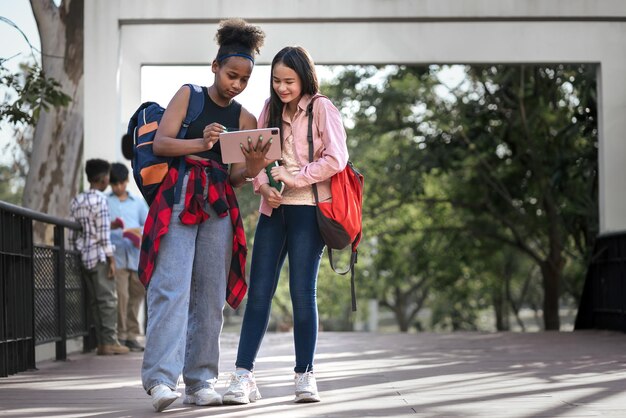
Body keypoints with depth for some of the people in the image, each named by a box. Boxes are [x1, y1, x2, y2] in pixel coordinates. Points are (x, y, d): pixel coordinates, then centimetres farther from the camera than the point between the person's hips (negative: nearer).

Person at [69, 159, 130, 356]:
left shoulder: (76, 201, 13)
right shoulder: (100, 199, -9)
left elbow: (72, 233, 12)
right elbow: (104, 233, -13)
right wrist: (111, 259, -11)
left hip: (84, 256, 7)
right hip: (99, 256, -7)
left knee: (94, 300, 7)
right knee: (108, 299, -4)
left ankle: (101, 343, 7)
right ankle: (110, 342, -6)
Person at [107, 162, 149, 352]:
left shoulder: (138, 201, 18)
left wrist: (138, 232, -9)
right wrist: (110, 226, -16)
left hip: (136, 255, 3)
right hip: (116, 256, -3)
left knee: (136, 296, 4)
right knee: (121, 296, -10)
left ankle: (132, 335, 12)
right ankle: (120, 336, -5)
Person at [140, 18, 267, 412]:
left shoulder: (245, 120, 13)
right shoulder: (188, 96, 6)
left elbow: (236, 176, 8)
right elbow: (160, 143, -4)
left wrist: (253, 167, -15)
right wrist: (200, 143, -21)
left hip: (218, 205, 4)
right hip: (178, 198, -4)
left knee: (210, 293, 2)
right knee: (171, 287, -15)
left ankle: (201, 381, 7)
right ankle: (161, 379, -21)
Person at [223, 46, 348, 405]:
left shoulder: (322, 108, -2)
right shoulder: (270, 109, 13)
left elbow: (336, 159, -10)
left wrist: (295, 178, -14)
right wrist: (263, 184, -7)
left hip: (308, 209, -4)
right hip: (273, 209, 5)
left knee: (303, 293, -2)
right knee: (259, 292, 0)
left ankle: (305, 375, 7)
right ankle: (244, 375, 0)